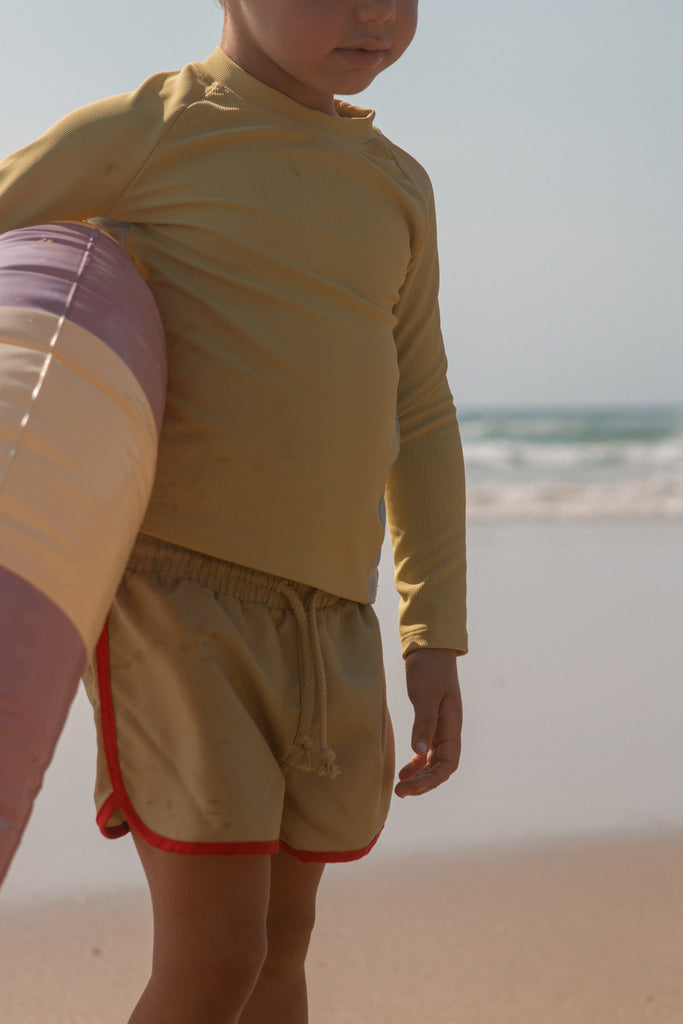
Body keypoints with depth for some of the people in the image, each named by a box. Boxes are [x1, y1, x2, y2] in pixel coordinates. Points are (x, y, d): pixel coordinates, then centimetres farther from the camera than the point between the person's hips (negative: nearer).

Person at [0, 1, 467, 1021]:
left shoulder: (396, 189, 14)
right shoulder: (146, 132, -3)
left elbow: (420, 420, 18)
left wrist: (436, 635, 11)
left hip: (327, 618, 6)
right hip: (177, 585, -6)